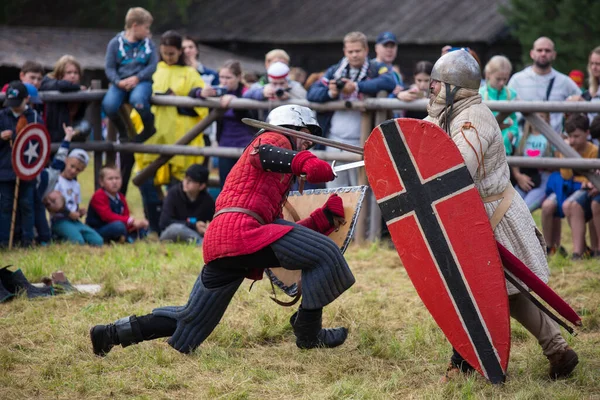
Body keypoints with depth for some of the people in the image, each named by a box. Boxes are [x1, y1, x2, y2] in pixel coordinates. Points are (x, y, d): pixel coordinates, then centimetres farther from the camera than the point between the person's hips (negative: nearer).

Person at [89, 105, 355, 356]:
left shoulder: (279, 182, 36)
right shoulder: (275, 139, 11)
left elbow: (290, 237, 27)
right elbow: (261, 154, -16)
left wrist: (325, 217, 16)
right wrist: (305, 162, -28)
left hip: (216, 243, 10)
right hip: (239, 229, -10)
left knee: (190, 321, 16)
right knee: (323, 252, -12)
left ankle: (111, 333, 20)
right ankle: (308, 333, -5)